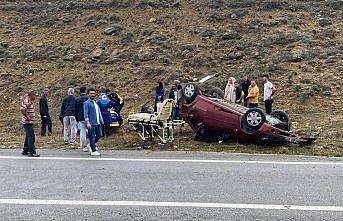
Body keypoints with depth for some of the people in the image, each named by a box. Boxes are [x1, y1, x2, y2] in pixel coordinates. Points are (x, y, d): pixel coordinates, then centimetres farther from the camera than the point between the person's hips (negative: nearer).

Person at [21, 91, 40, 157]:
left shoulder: (29, 101, 14)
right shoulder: (27, 102, -17)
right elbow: (22, 109, -32)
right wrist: (27, 116, -23)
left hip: (29, 122, 11)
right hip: (28, 122, -11)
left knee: (28, 137, 17)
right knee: (31, 137, -9)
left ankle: (25, 151, 26)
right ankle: (32, 152, -7)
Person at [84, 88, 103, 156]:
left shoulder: (96, 102, 18)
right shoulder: (87, 103, -4)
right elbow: (85, 113, -11)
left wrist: (101, 120, 20)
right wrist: (87, 122, -21)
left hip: (98, 123, 8)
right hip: (91, 124, -8)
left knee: (99, 135, 12)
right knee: (92, 137, -2)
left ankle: (91, 145, 33)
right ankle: (93, 151, 6)